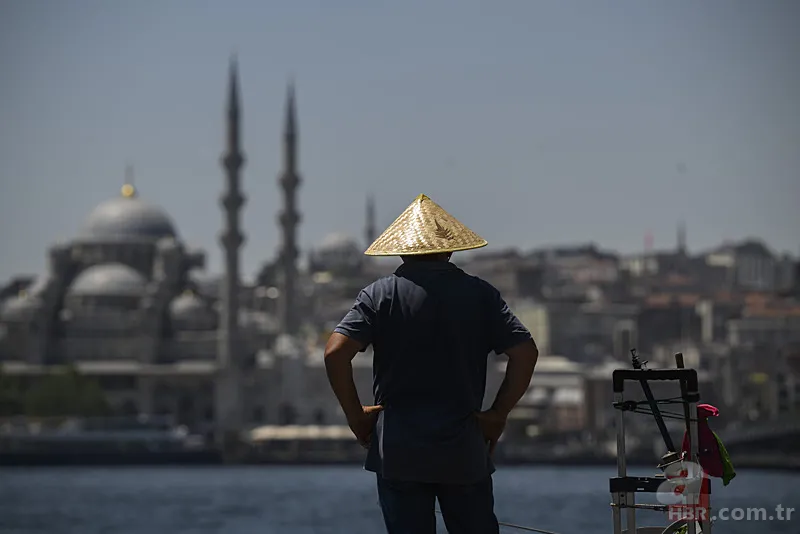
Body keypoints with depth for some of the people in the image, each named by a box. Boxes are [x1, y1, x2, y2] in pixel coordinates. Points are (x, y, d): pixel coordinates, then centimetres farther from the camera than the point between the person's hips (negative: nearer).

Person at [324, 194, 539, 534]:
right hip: (465, 448, 1)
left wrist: (355, 415, 0)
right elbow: (525, 352, -3)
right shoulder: (480, 294, 3)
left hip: (398, 451, -1)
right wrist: (498, 414, 5)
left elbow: (336, 353, -11)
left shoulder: (379, 295, 0)